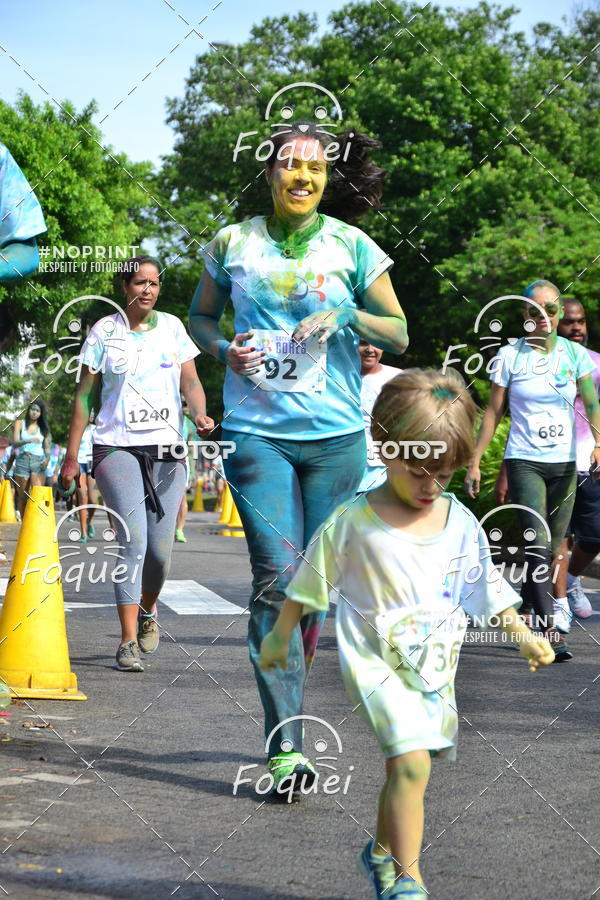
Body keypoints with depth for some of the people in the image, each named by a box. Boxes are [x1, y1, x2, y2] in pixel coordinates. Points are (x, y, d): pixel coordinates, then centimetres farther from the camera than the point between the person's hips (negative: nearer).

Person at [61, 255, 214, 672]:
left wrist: (201, 414, -15)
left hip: (167, 450, 2)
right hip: (117, 447, -2)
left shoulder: (172, 327, 10)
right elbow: (85, 395, 6)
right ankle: (128, 641, -14)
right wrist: (72, 455, 4)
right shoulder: (104, 332, 4)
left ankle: (147, 610, 30)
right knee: (133, 541, -18)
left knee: (160, 550, -2)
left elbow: (190, 381, 8)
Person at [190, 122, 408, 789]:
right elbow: (201, 316, 19)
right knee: (276, 577, -13)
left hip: (335, 434, 2)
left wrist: (346, 315, -11)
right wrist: (224, 350, -3)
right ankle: (283, 745, -13)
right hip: (257, 432, -1)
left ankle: (287, 705, 28)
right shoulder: (233, 244, 6)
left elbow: (399, 335, 8)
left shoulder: (351, 247, 5)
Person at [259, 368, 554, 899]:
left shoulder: (461, 522, -1)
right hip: (377, 662, -5)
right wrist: (280, 637, 7)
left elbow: (486, 586, 12)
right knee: (411, 763, -20)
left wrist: (524, 635, 10)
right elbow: (309, 583, 0)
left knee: (405, 767, 18)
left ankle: (383, 851, 41)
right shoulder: (353, 522, -12)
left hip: (435, 666, 5)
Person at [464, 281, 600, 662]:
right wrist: (475, 462, 2)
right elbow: (493, 412, 4)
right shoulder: (511, 355, 0)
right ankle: (551, 630, -21)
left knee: (556, 546, 8)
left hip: (563, 463, 3)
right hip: (524, 461, -3)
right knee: (539, 544, -16)